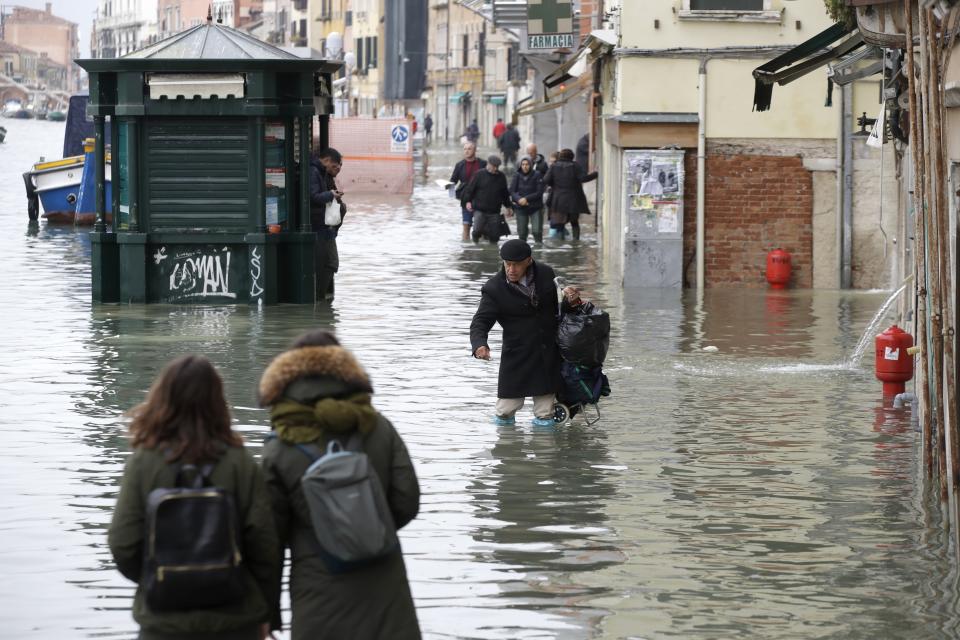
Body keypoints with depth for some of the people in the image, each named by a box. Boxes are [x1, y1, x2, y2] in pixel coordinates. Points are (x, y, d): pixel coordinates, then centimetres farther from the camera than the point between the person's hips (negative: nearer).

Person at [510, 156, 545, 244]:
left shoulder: (537, 175, -6)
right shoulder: (517, 176, 1)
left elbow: (539, 192, -9)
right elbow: (512, 191, -2)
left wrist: (526, 199, -17)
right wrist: (519, 199, -21)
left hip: (535, 207, -2)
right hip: (521, 208, 2)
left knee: (537, 231, -10)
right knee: (521, 232, 6)